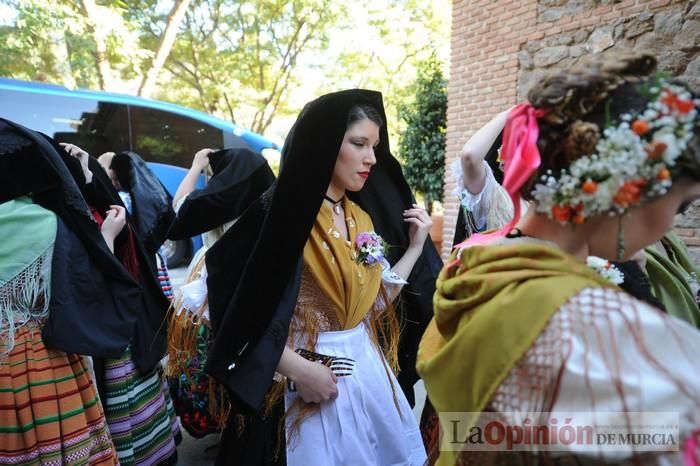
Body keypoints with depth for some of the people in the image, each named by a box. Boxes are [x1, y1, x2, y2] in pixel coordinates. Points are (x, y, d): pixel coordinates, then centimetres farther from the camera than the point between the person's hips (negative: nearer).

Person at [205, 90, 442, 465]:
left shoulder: (363, 217, 4)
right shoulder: (279, 212, -17)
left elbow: (372, 302, 4)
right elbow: (237, 310, -17)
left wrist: (415, 247, 2)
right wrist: (296, 367, -18)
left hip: (366, 370, 7)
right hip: (306, 376, -6)